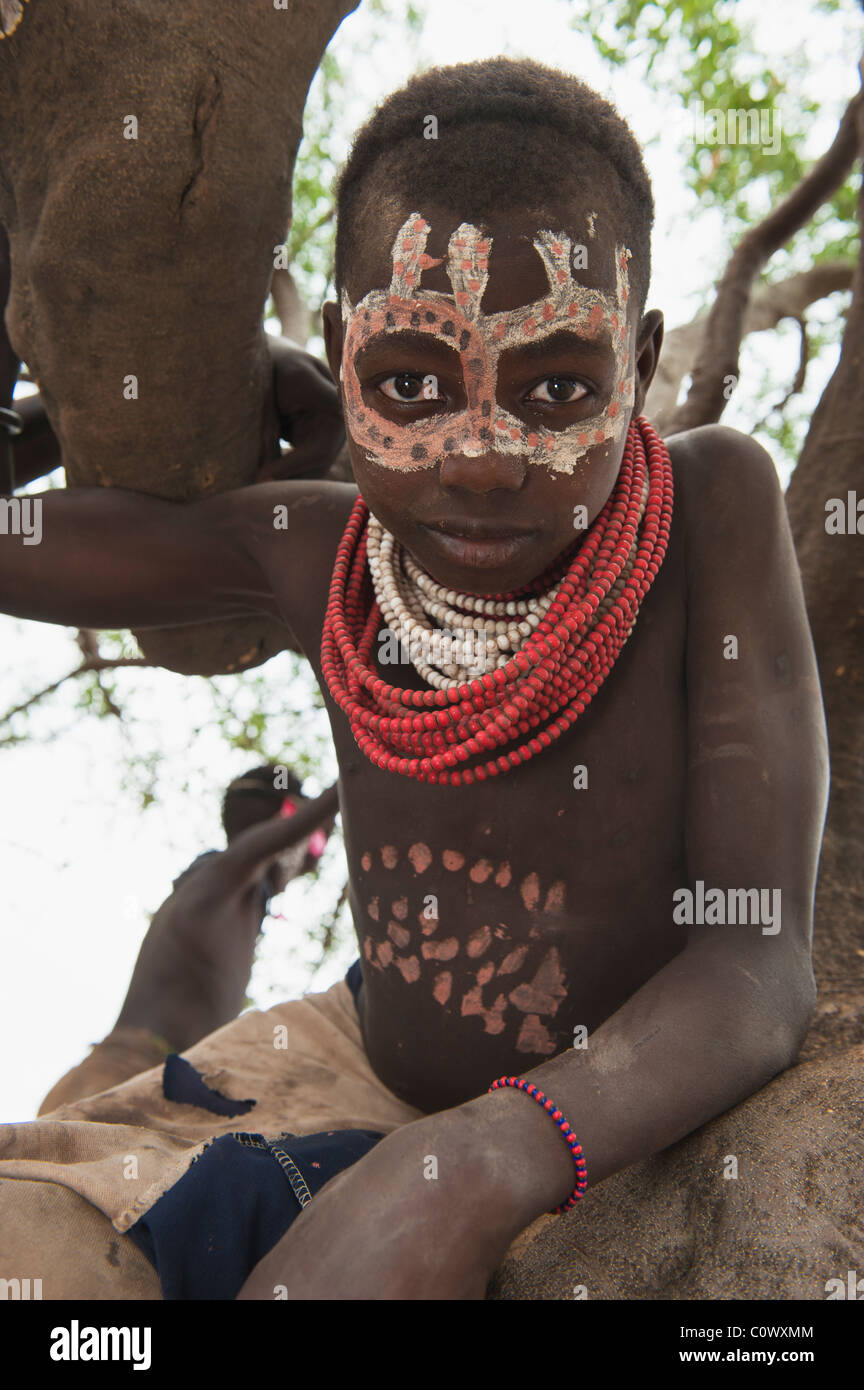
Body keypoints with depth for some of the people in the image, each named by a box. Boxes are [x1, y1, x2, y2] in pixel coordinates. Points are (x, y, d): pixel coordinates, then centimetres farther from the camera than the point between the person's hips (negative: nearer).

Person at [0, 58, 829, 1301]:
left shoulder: (714, 508, -23)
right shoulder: (316, 555, -12)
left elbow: (756, 970, -28)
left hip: (622, 1136, -2)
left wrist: (478, 1169, -43)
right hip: (363, 1077, 3)